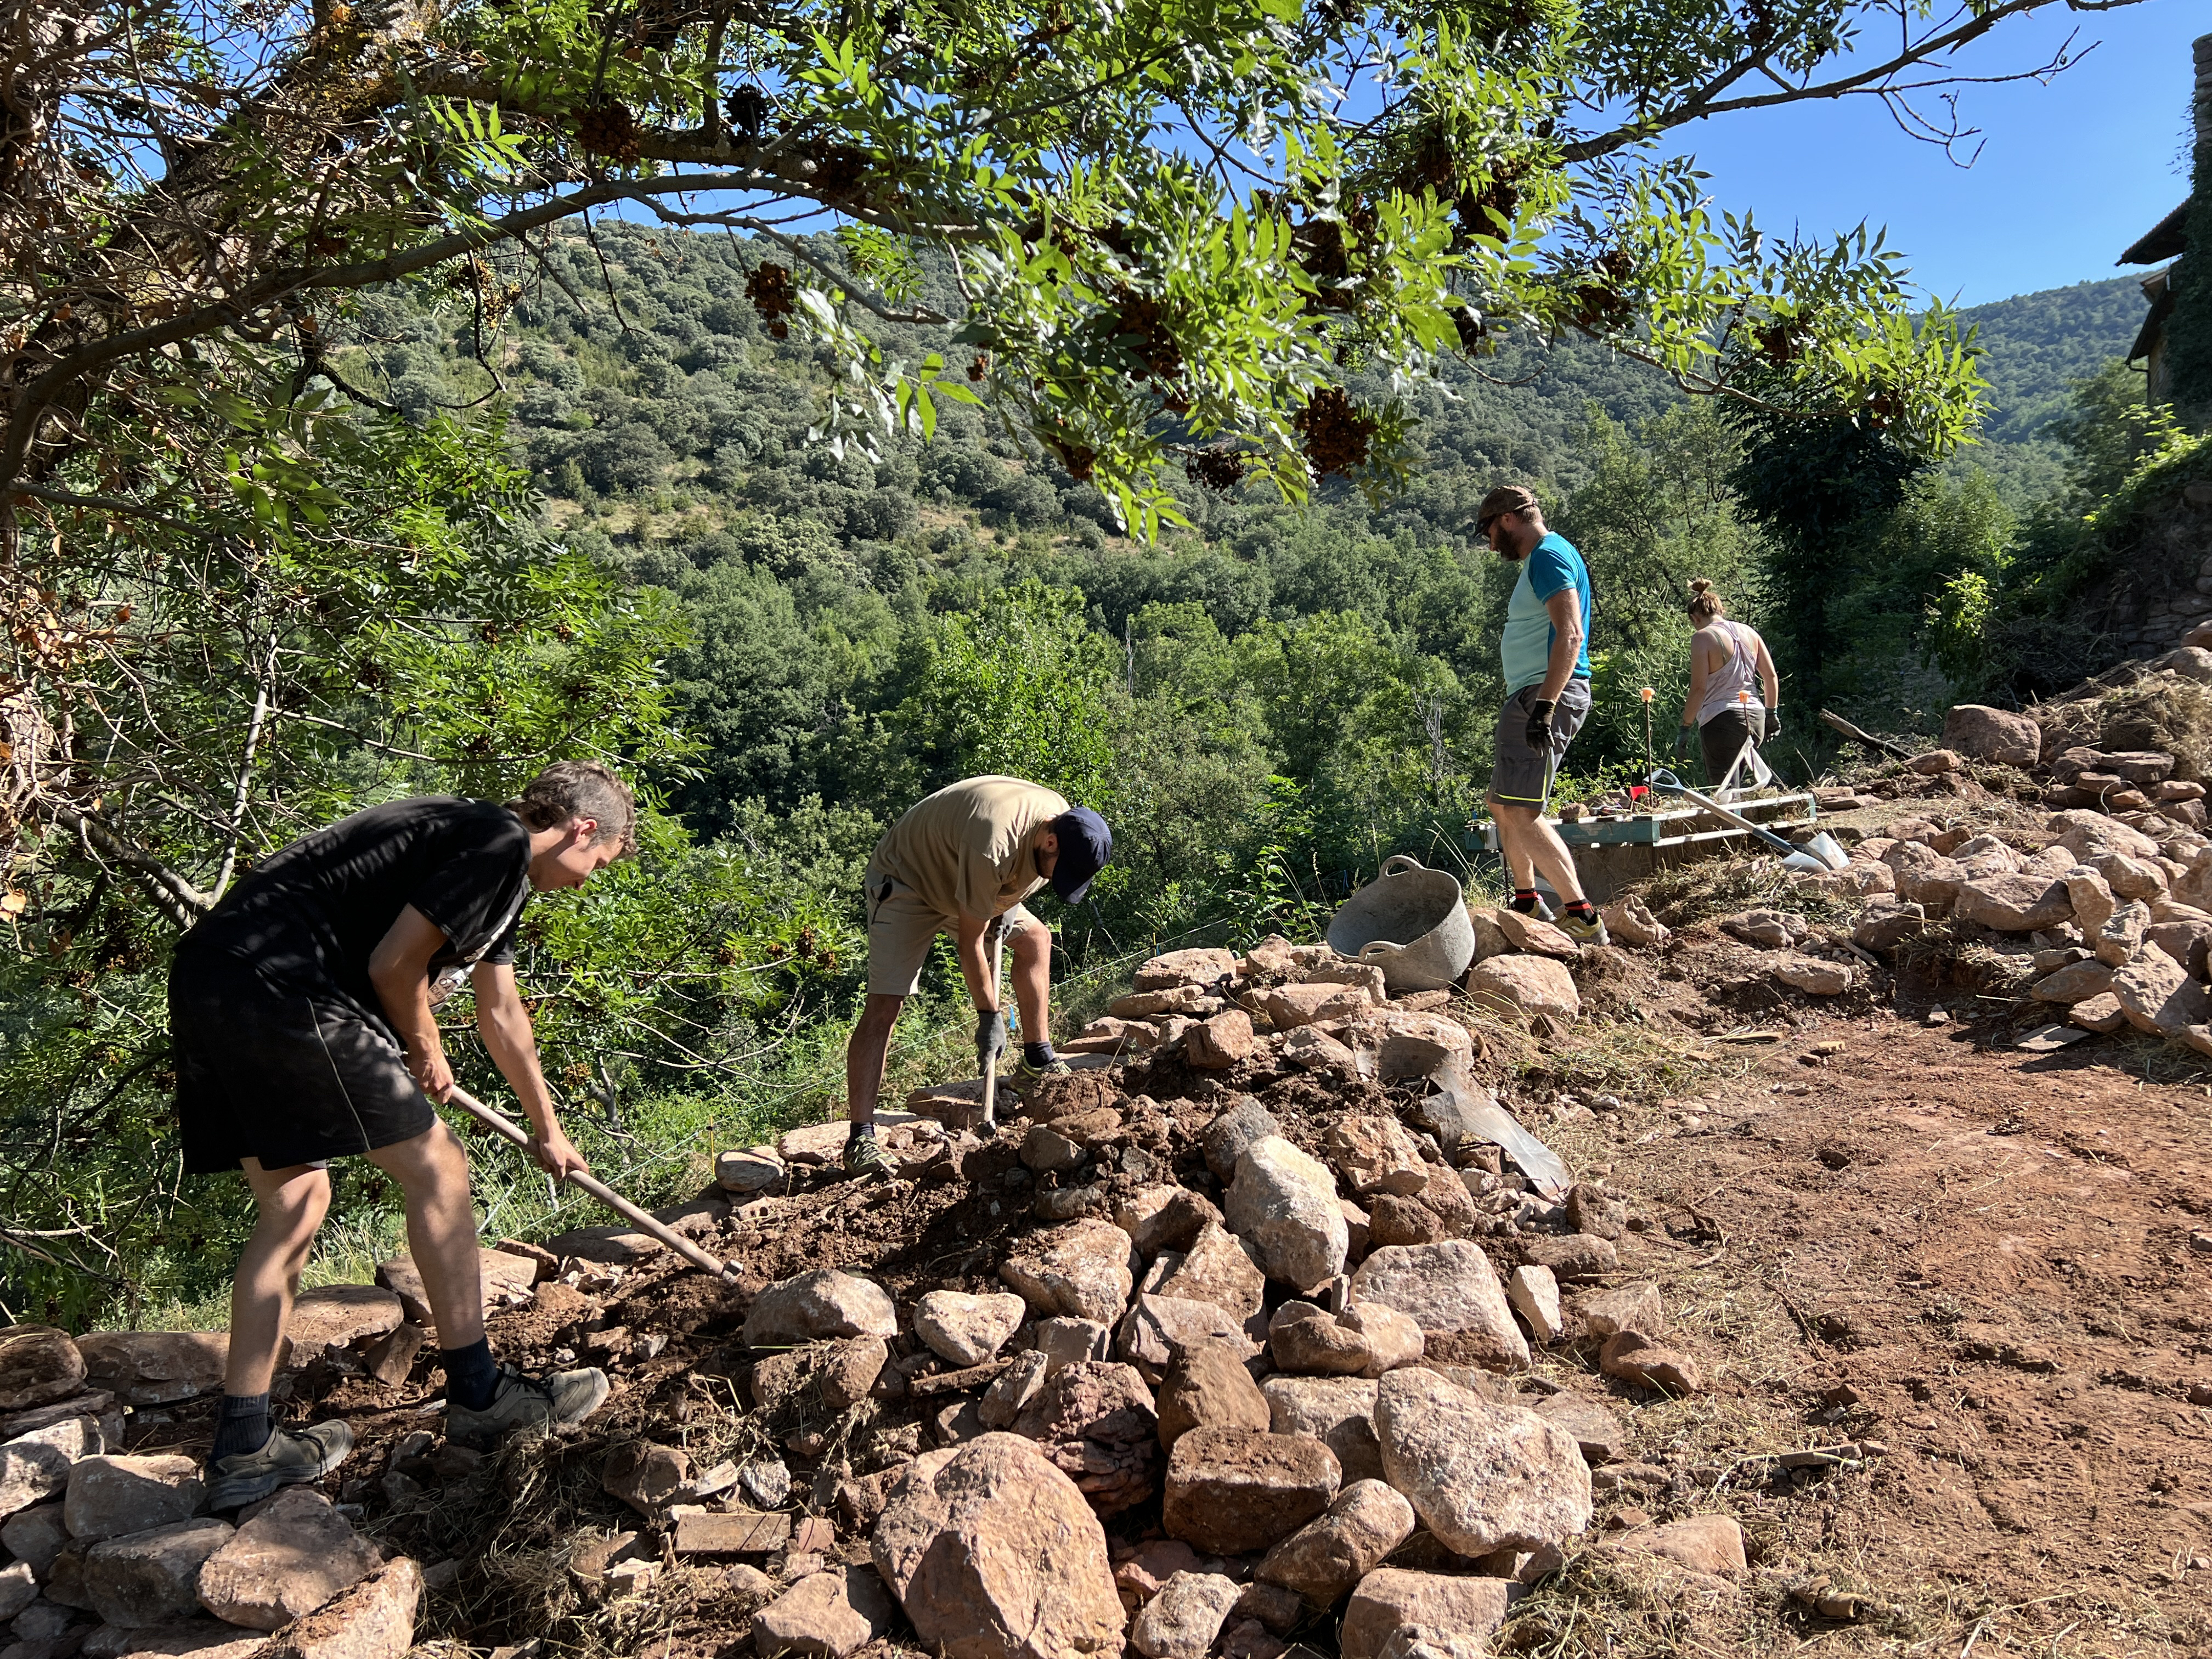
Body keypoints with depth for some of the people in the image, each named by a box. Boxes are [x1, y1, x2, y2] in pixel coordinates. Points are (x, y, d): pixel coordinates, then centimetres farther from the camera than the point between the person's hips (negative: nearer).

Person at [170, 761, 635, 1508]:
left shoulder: (494, 864, 24)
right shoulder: (502, 840, -8)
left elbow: (502, 1015, 33)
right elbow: (394, 965, -13)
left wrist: (548, 1131, 42)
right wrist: (427, 1054, 8)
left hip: (209, 981, 11)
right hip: (273, 983, -11)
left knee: (293, 1203, 16)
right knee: (435, 1167, -1)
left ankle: (242, 1449, 20)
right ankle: (478, 1395, 11)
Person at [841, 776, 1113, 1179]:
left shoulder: (1064, 823, -13)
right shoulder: (993, 845, -39)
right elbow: (969, 943, -29)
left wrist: (999, 911, -1)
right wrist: (989, 1016, -22)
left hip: (960, 881, 9)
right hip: (905, 882, -9)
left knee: (1035, 938, 8)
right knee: (884, 1005, -18)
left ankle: (1037, 1058, 17)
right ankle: (860, 1138, -19)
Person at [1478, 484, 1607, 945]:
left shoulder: (1549, 556, -11)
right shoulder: (1542, 558, 22)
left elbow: (1570, 636, -23)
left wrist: (1544, 706, -30)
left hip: (1548, 695, -11)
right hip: (1531, 698, 11)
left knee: (1522, 815, -17)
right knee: (1501, 805, 20)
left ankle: (1584, 919, -18)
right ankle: (1527, 904, 32)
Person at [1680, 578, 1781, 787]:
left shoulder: (1702, 637, -6)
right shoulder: (1749, 632, 13)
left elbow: (1699, 689, -12)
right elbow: (1771, 677, 14)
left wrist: (1685, 727, -7)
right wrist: (1772, 714, 24)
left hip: (1722, 721, -7)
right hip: (1755, 717, 7)